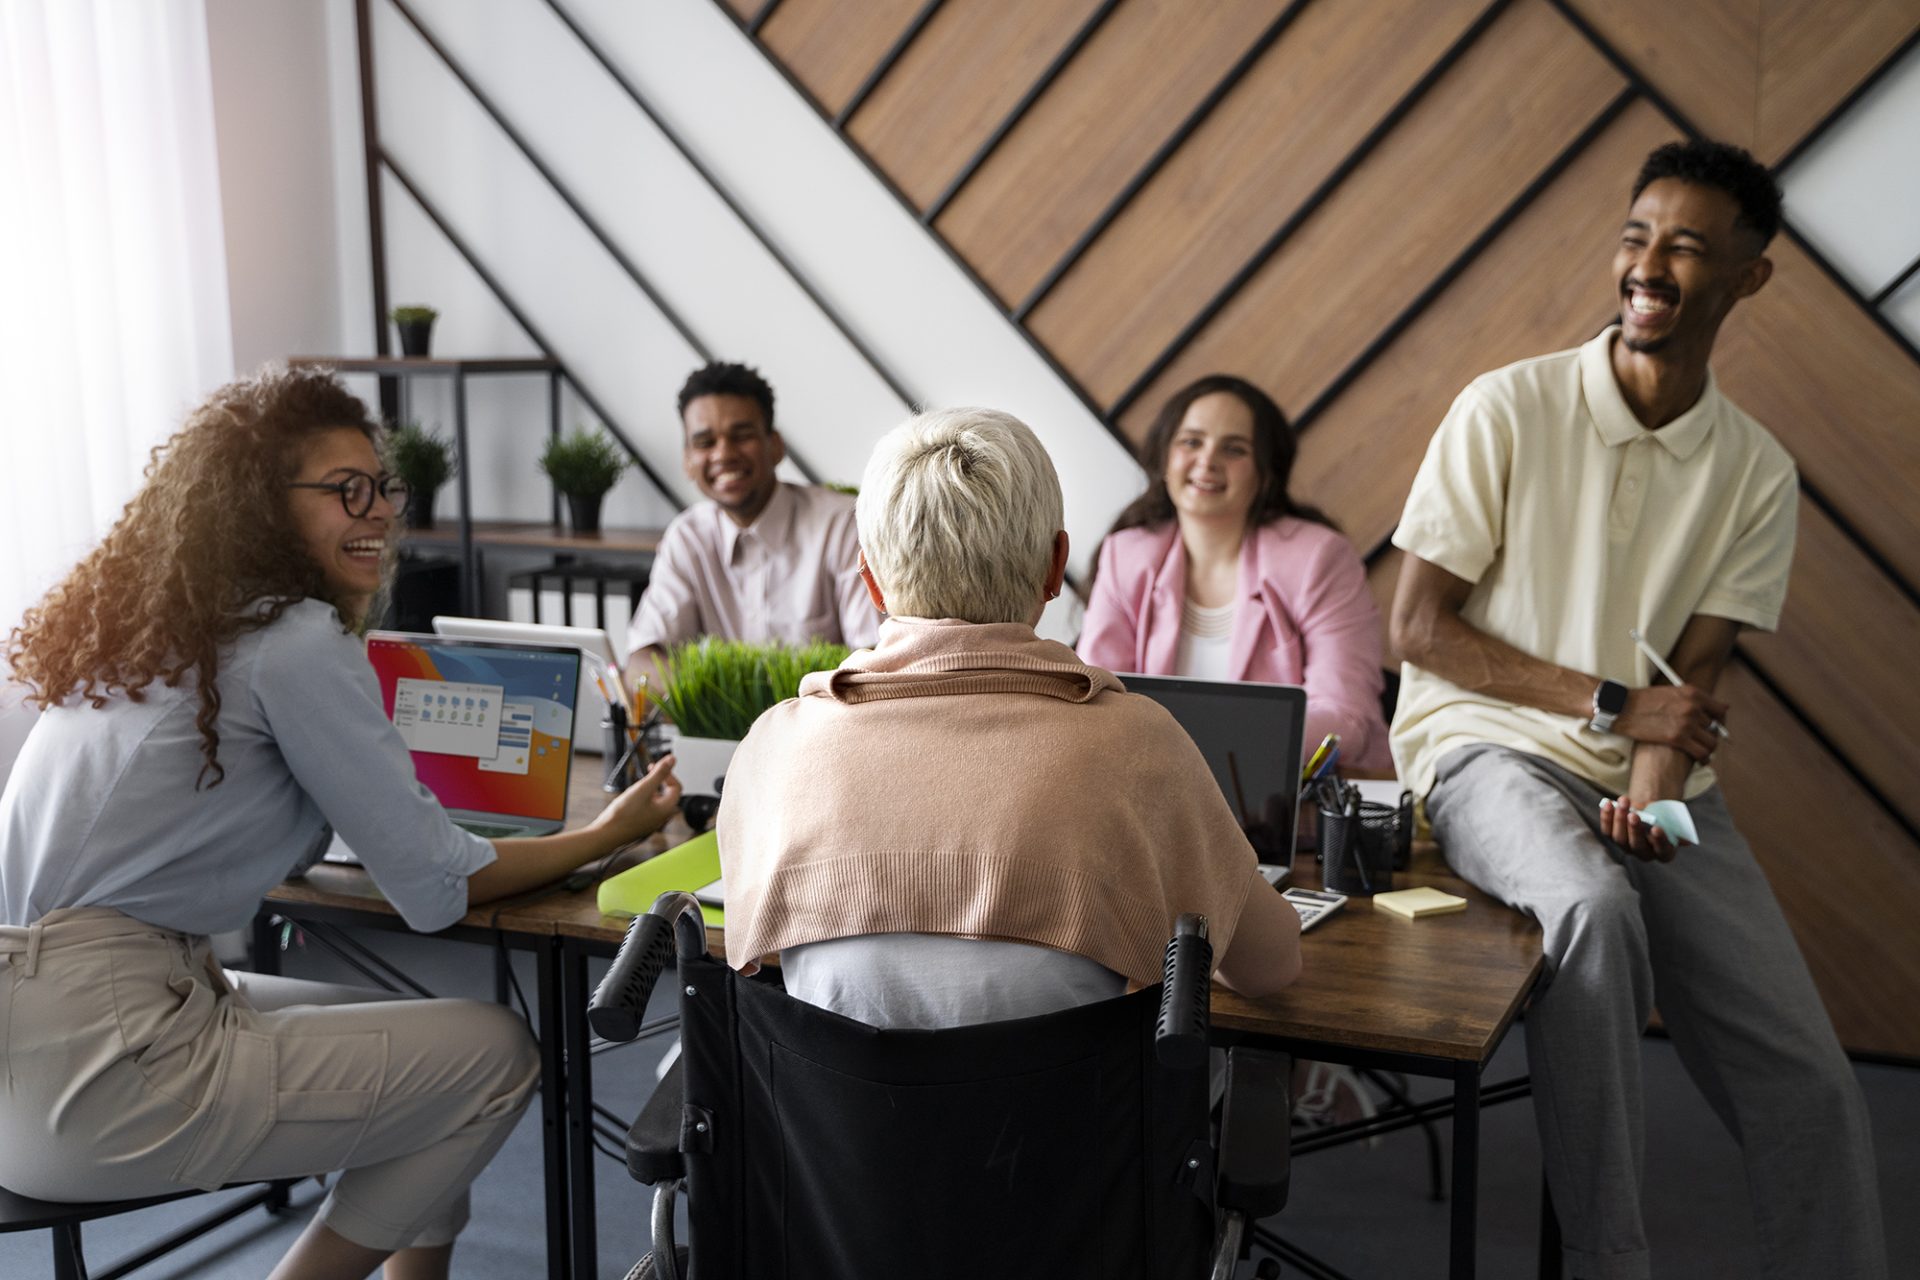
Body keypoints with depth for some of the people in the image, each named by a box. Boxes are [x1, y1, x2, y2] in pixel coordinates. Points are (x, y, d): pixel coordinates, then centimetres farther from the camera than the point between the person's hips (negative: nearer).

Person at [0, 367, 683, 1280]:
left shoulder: (154, 625, 14)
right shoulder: (296, 640, -13)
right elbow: (437, 888, -12)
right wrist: (609, 833, 0)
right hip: (93, 1066, -10)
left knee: (425, 1028, 18)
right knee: (497, 1053, -3)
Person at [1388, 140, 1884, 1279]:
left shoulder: (1758, 472, 7)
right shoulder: (1510, 409, -4)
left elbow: (1691, 680, 1)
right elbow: (1420, 627, -6)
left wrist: (1658, 785, -21)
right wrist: (1609, 704, -12)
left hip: (1662, 785, 4)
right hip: (1492, 747, -3)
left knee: (1812, 1086, -10)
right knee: (1593, 905, -36)